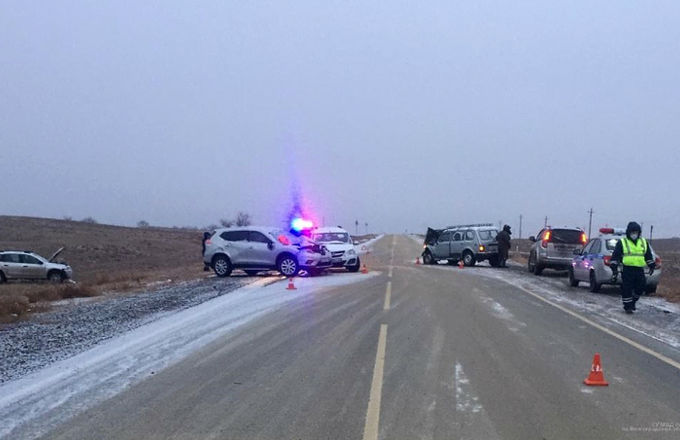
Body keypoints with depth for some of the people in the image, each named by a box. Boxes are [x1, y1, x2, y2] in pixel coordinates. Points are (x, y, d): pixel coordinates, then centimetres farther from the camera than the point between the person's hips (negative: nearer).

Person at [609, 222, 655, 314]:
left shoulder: (643, 242, 15)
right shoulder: (622, 242, 3)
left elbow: (649, 256, 25)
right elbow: (615, 256, 1)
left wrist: (652, 266, 22)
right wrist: (614, 268, -5)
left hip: (639, 270, 4)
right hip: (627, 270, -4)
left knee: (641, 287, 0)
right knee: (626, 289, -4)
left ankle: (633, 302, 23)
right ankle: (627, 306, 6)